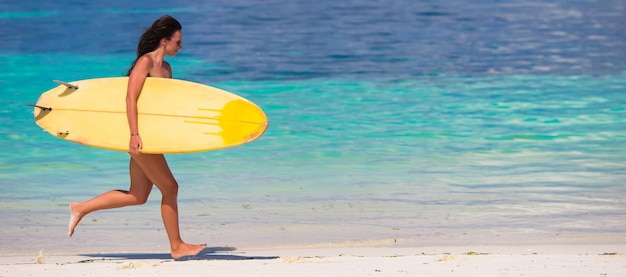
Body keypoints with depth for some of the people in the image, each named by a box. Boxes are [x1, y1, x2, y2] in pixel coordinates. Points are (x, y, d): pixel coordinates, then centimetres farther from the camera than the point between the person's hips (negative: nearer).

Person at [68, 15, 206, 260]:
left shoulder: (166, 69, 15)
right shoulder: (145, 62, -12)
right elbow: (131, 98, -19)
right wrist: (134, 134, -26)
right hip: (141, 137, -9)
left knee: (138, 196, 12)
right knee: (169, 188, -3)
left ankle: (81, 208, 19)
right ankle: (177, 247, 7)